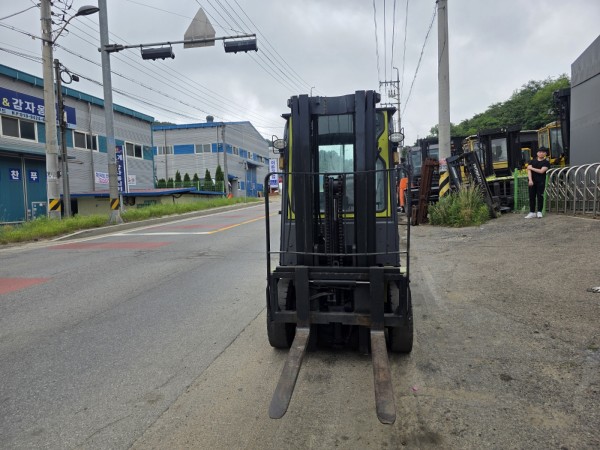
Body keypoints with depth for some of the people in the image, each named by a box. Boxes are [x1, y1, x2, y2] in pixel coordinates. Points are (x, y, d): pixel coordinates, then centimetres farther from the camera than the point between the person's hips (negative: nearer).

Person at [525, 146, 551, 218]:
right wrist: (530, 180, -16)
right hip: (532, 181, 2)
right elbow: (529, 170, -2)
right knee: (532, 196, 3)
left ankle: (539, 212, 8)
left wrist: (531, 168, -4)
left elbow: (541, 171, -12)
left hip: (541, 182, -2)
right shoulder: (532, 161, 11)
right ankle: (532, 212, 8)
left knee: (540, 196, -1)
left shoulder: (546, 162, 2)